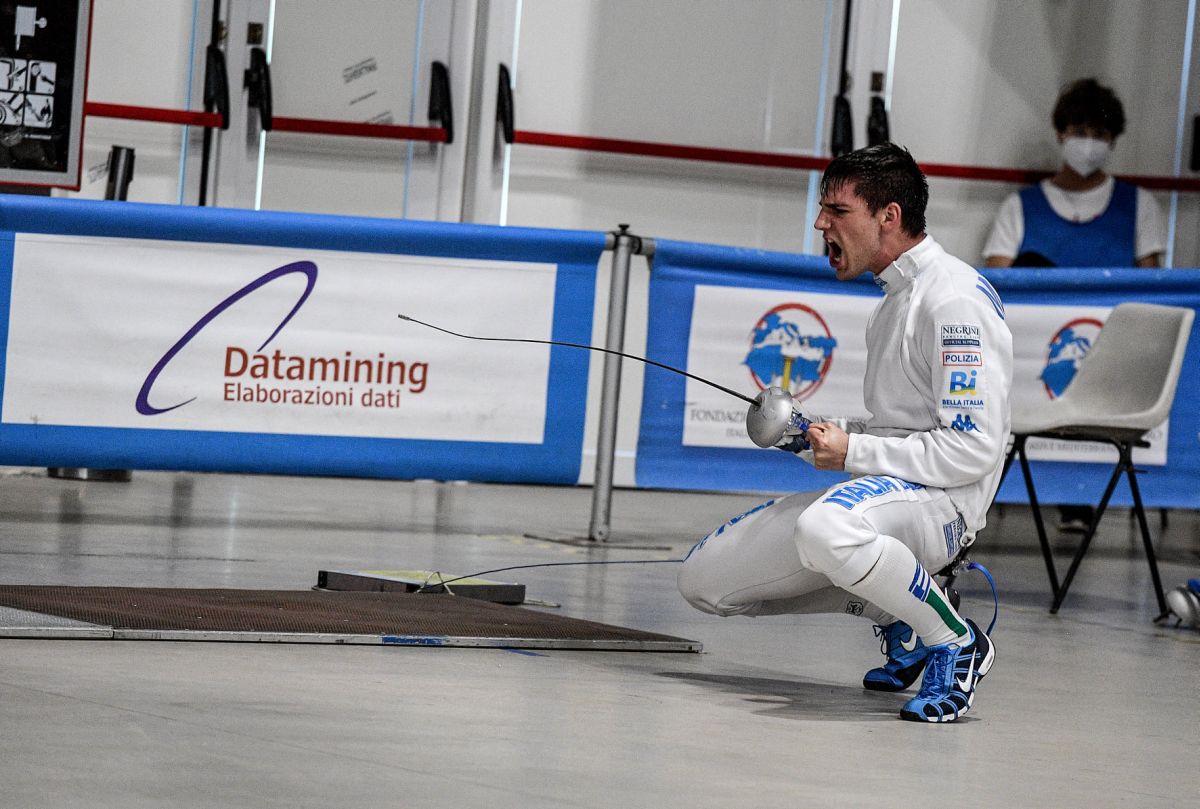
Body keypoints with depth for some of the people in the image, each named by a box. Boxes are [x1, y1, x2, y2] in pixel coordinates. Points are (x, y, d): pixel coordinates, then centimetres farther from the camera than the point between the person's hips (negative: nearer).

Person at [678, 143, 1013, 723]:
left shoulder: (956, 299, -14)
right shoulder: (896, 296, 16)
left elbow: (973, 448, -20)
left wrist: (853, 451, -16)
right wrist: (814, 439, 8)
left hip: (937, 501, -10)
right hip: (883, 488, 10)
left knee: (826, 530, -43)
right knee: (703, 578, 5)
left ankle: (957, 642, -17)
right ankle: (893, 615, 13)